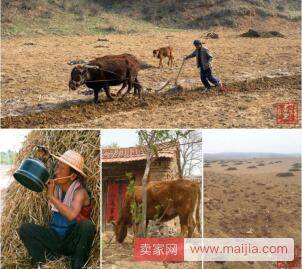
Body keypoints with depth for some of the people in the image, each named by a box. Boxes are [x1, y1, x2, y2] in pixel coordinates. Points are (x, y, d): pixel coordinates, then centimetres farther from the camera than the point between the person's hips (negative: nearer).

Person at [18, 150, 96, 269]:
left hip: (73, 241, -4)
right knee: (24, 228, -12)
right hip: (55, 236, 4)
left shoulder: (79, 192, -19)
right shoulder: (55, 187, -2)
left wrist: (51, 196, -30)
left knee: (87, 225, -35)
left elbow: (71, 215, -38)